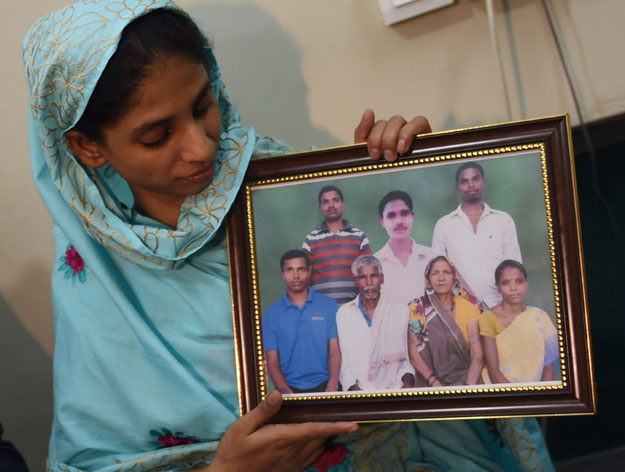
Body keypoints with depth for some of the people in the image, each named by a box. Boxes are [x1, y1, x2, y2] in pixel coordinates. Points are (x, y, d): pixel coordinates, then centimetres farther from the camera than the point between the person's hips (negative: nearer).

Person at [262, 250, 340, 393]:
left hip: (323, 385, -1)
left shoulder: (329, 305, 7)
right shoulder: (271, 314, 8)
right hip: (290, 388, 1)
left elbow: (334, 351, 2)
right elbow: (272, 362, 5)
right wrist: (287, 392, -12)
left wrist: (332, 385, -14)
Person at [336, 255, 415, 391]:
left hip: (394, 390, 0)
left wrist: (408, 378, -8)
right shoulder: (344, 313, 10)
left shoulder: (401, 311, 8)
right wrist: (352, 387, -5)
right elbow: (343, 358, 8)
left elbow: (406, 356, 8)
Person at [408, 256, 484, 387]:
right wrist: (435, 383, -15)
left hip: (464, 378, 1)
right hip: (430, 385, -1)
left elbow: (477, 354, -3)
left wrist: (469, 386, -18)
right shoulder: (417, 308, 1)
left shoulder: (468, 306, 3)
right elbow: (414, 354, -3)